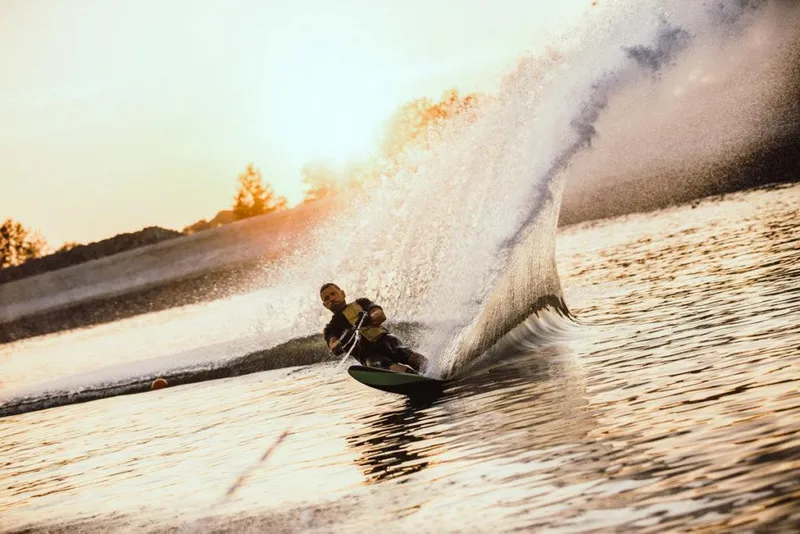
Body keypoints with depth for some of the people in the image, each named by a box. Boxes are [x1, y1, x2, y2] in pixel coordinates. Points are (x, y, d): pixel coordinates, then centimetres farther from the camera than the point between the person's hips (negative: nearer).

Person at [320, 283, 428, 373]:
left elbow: (381, 315, 3)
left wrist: (369, 319, -21)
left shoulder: (360, 303, 23)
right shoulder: (331, 328, 22)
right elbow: (335, 349, 1)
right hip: (366, 352, -1)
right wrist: (344, 340, -23)